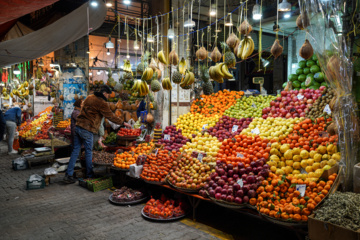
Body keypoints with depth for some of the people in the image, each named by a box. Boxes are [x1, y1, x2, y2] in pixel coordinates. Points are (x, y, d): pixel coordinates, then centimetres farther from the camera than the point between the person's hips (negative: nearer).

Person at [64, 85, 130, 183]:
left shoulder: (89, 98, 15)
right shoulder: (101, 103, -9)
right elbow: (111, 116, -6)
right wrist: (123, 123, 3)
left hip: (78, 126, 8)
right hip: (87, 130, -8)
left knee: (75, 151, 8)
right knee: (88, 152, 5)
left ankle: (68, 175, 9)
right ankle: (89, 175, 18)